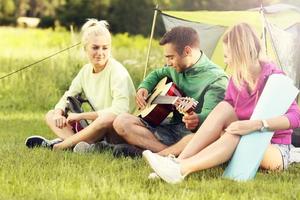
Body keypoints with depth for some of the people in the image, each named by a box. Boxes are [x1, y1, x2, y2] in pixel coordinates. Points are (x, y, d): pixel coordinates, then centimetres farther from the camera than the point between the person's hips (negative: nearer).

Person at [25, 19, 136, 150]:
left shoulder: (117, 72, -15)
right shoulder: (86, 70, 6)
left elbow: (119, 110, -27)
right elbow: (67, 96, 15)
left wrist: (80, 115, -22)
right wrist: (59, 113, -10)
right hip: (95, 128, 8)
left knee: (109, 118, -40)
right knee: (51, 116, 4)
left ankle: (56, 146, -25)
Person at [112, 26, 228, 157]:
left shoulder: (216, 79, -14)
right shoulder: (178, 68, 11)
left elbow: (209, 114, -27)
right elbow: (157, 74, 32)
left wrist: (197, 120, -51)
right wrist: (143, 88, 11)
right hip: (172, 126, 8)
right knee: (121, 122, -9)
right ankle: (173, 153, -22)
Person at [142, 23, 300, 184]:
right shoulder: (236, 80, 4)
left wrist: (257, 124, -39)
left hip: (275, 151, -6)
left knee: (235, 135, -35)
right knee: (224, 108, -19)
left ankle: (180, 170, -47)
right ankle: (179, 162, -31)